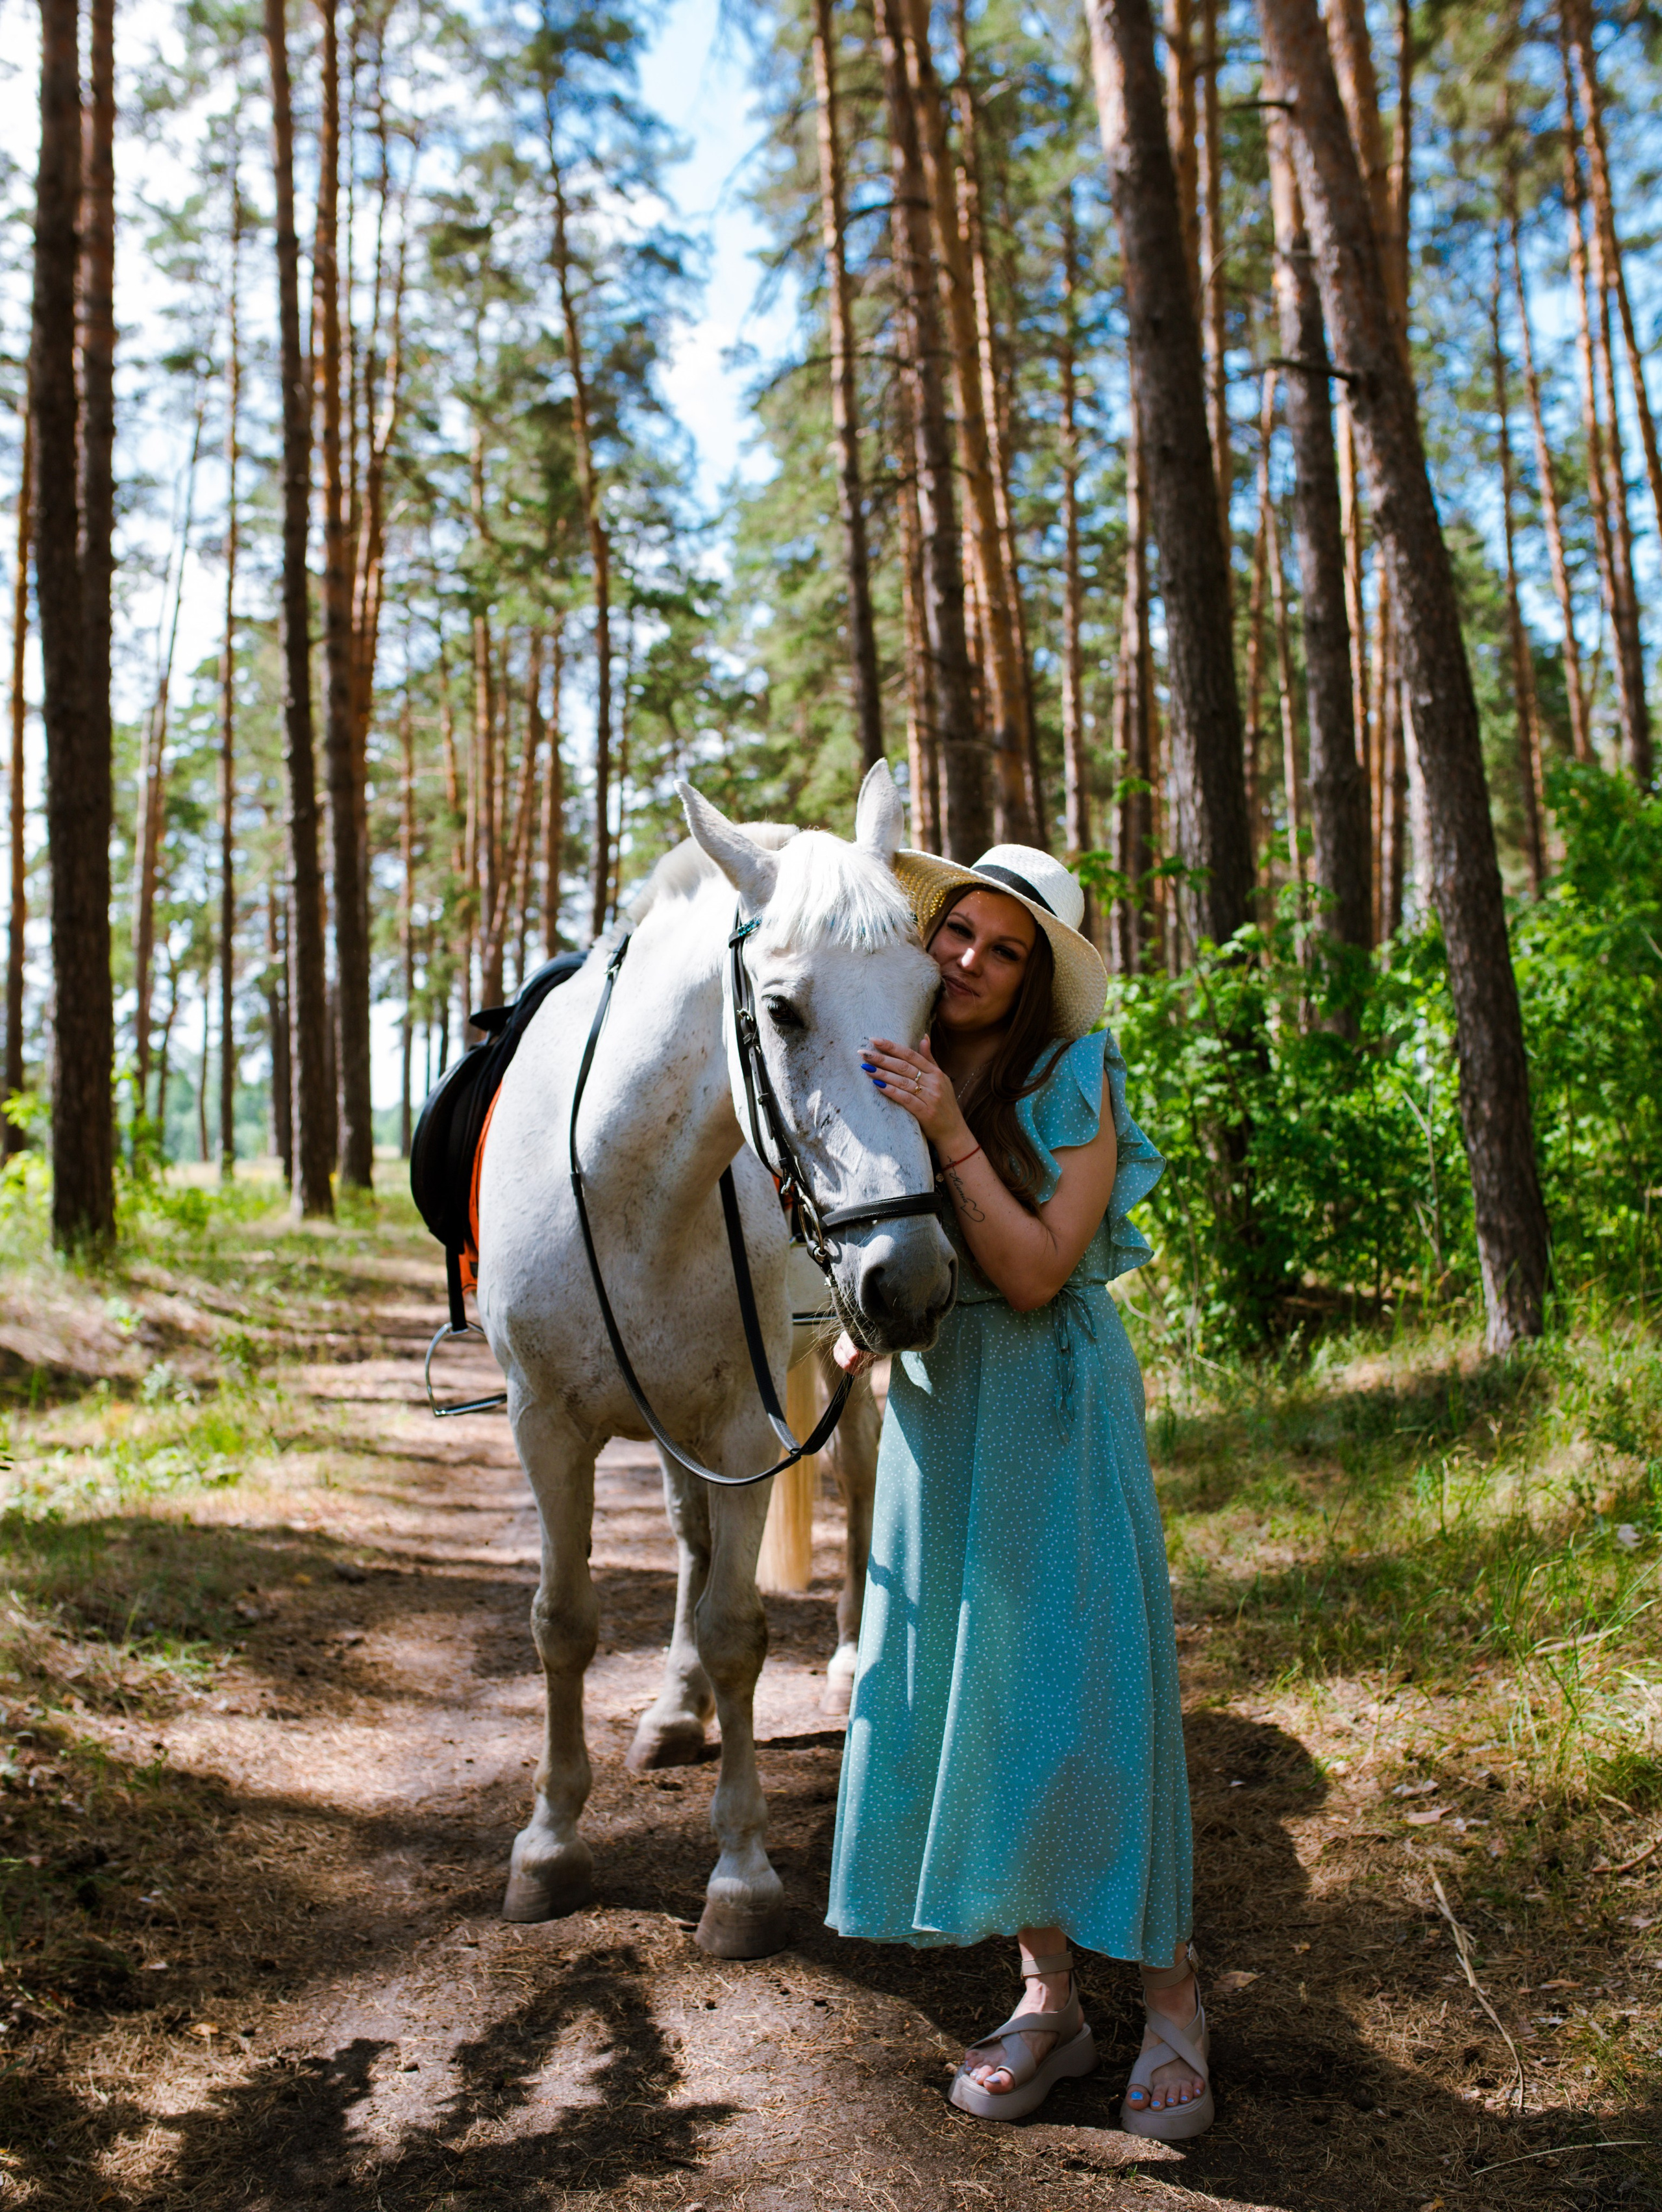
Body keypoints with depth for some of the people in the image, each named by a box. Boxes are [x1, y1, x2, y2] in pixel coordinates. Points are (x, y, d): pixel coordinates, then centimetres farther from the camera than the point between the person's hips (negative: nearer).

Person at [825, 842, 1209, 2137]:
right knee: (959, 1688, 7)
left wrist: (953, 1135, -24)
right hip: (933, 1404, 5)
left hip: (1055, 1408, -5)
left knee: (1083, 1684, -3)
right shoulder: (890, 1078, 6)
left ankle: (1170, 2001, 15)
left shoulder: (1073, 1087, -10)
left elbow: (1035, 1272, -19)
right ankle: (1047, 1998, 21)